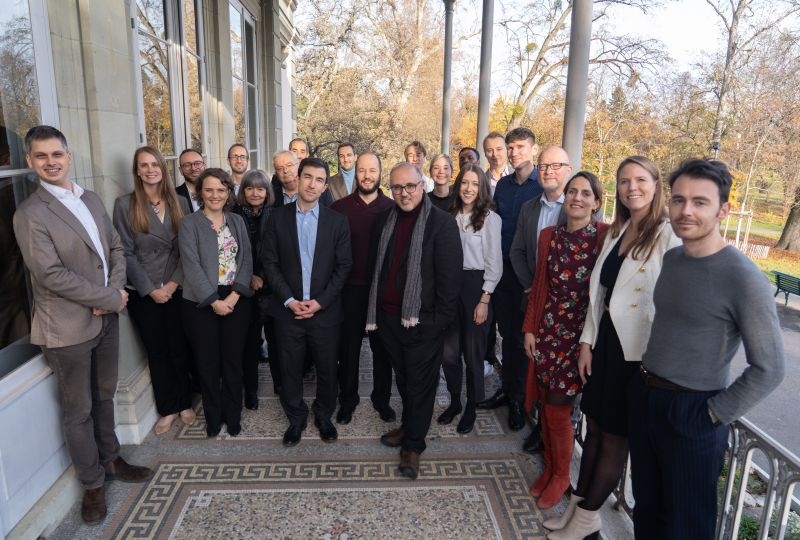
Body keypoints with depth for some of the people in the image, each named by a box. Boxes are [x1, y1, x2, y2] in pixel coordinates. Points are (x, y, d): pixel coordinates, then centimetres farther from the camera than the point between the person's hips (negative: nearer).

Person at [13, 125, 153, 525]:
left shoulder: (92, 200, 8)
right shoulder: (30, 214, -13)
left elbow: (115, 248, 9)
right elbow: (51, 274, -19)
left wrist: (115, 291, -8)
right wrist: (109, 298, -16)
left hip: (106, 317, 6)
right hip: (69, 326, -6)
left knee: (104, 397, 21)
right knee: (78, 411, 10)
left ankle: (111, 460, 39)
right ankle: (92, 483, 27)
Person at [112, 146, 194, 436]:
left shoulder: (179, 203, 4)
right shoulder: (124, 205, -3)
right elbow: (126, 253, -5)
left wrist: (175, 282, -9)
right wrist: (150, 289, -10)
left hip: (177, 289, 2)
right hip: (143, 293, -1)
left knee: (179, 348, 8)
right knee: (157, 352, 9)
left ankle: (184, 403, 25)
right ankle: (168, 409, 23)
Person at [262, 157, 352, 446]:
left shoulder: (337, 221, 0)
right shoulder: (277, 217, 1)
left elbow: (343, 266, -2)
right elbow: (269, 262, -1)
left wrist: (319, 302, -10)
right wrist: (289, 300, -10)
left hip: (325, 311, 0)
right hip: (288, 309, 0)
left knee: (327, 368, 11)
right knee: (290, 369, 11)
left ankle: (324, 415, 35)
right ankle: (296, 418, 33)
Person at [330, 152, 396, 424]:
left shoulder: (392, 207, -1)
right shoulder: (339, 207, -3)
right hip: (350, 288, 0)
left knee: (382, 346, 13)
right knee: (349, 346, 11)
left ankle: (382, 398, 30)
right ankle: (347, 399, 29)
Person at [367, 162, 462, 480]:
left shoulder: (442, 223, -11)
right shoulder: (385, 221, 9)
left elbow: (450, 275, -13)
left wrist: (441, 318, -14)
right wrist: (375, 309, 11)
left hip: (423, 320, -5)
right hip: (388, 316, 6)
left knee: (420, 384, 7)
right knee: (403, 378, 20)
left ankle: (413, 445, 23)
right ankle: (409, 426, 40)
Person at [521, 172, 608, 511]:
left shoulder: (606, 236, -10)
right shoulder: (548, 235, 4)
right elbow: (540, 285, 9)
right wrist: (530, 328, 7)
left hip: (582, 333, -4)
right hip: (547, 329, 4)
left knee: (557, 408, 1)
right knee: (545, 404, 12)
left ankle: (560, 475, 28)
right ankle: (549, 467, 36)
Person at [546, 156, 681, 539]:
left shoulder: (669, 235, -13)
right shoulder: (615, 233, 10)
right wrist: (586, 342, 8)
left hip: (637, 350, -7)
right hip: (604, 341, 7)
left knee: (615, 435, 9)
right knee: (594, 425, 16)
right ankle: (579, 503, 32)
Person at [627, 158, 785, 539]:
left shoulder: (744, 278, -19)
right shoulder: (670, 258, 2)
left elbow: (769, 369, -17)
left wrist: (715, 414, -13)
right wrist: (644, 383, 10)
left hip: (692, 412, -6)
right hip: (643, 396, 6)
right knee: (646, 505, 23)